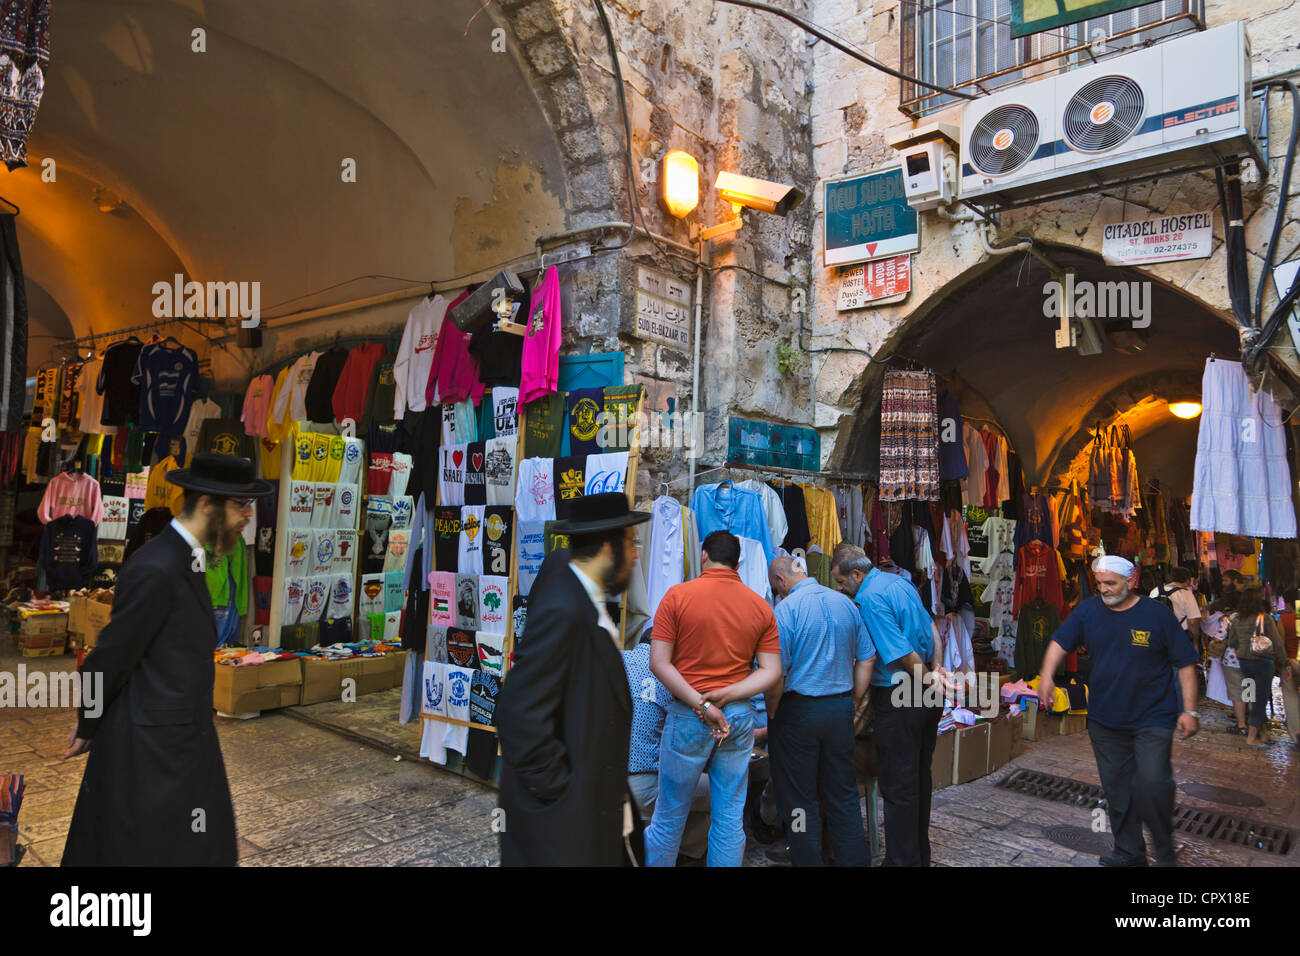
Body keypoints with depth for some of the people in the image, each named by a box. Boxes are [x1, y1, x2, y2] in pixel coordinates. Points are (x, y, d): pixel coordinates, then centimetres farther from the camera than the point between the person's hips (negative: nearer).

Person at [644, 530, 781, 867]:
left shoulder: (678, 595, -6)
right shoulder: (761, 606, 3)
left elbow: (658, 662, -13)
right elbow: (772, 671, -1)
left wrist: (700, 705, -15)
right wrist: (725, 696, -10)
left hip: (687, 716, -3)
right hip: (739, 715, 3)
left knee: (669, 815, 10)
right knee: (730, 817, 13)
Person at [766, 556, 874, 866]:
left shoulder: (786, 610, -14)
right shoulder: (845, 603, 4)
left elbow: (777, 674, -18)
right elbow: (866, 658, 8)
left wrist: (771, 714, -5)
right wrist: (853, 704, 14)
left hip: (799, 711, -6)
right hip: (840, 708, 6)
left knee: (798, 797, 8)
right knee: (843, 793, 17)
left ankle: (808, 860, 15)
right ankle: (854, 859, 25)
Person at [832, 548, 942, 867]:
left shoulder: (870, 599, -19)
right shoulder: (899, 581, 10)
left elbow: (903, 653, -22)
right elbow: (930, 627, 15)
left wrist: (929, 682, -8)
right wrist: (937, 667, 8)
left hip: (898, 700, -10)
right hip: (926, 699, 10)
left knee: (898, 787, 0)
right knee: (919, 777, 20)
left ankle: (902, 860, 9)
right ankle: (920, 854, 33)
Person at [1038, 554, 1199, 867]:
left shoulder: (1158, 614, -8)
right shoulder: (1088, 610, 0)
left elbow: (1185, 663, -4)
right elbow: (1060, 642, 2)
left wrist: (1189, 710, -8)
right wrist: (1046, 675, -15)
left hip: (1152, 718, -4)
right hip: (1104, 719, 4)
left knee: (1152, 784, -14)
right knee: (1116, 787, 11)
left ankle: (1165, 853, 9)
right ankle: (1129, 851, 28)